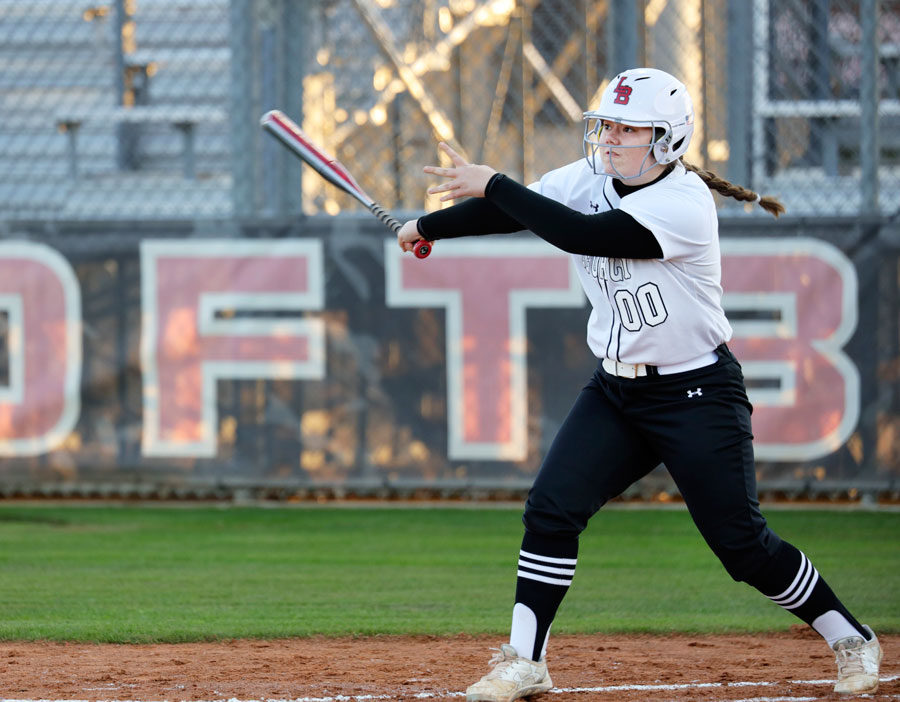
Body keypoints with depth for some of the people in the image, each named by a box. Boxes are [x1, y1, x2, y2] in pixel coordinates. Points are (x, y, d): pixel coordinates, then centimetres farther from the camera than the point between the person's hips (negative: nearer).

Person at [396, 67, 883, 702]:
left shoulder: (685, 203, -23)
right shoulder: (590, 178, 0)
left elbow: (582, 234, -31)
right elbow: (512, 211, 1)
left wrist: (492, 184, -28)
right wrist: (428, 226, -9)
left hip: (699, 394, -6)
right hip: (616, 391, 6)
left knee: (742, 543, -4)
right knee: (551, 511, -10)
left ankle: (850, 640, 15)